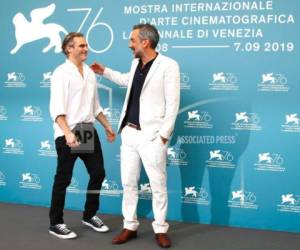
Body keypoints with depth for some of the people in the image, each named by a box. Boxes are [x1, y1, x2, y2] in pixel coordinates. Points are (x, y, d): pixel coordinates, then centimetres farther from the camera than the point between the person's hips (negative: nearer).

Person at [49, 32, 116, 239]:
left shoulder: (90, 72, 12)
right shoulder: (62, 72, -10)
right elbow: (57, 109, -18)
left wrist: (107, 126, 19)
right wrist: (67, 133, -28)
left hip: (88, 131, 7)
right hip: (68, 133, -7)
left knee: (98, 173, 10)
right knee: (63, 179, 2)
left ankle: (90, 215, 28)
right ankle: (56, 223, 16)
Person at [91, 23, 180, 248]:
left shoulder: (168, 65, -11)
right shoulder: (136, 63, 11)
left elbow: (172, 104, -13)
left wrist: (164, 135, -15)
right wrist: (105, 71, 33)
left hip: (152, 136, -7)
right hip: (129, 133, 7)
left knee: (158, 186, 3)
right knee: (128, 183, 11)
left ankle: (161, 230, 18)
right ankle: (130, 227, 24)